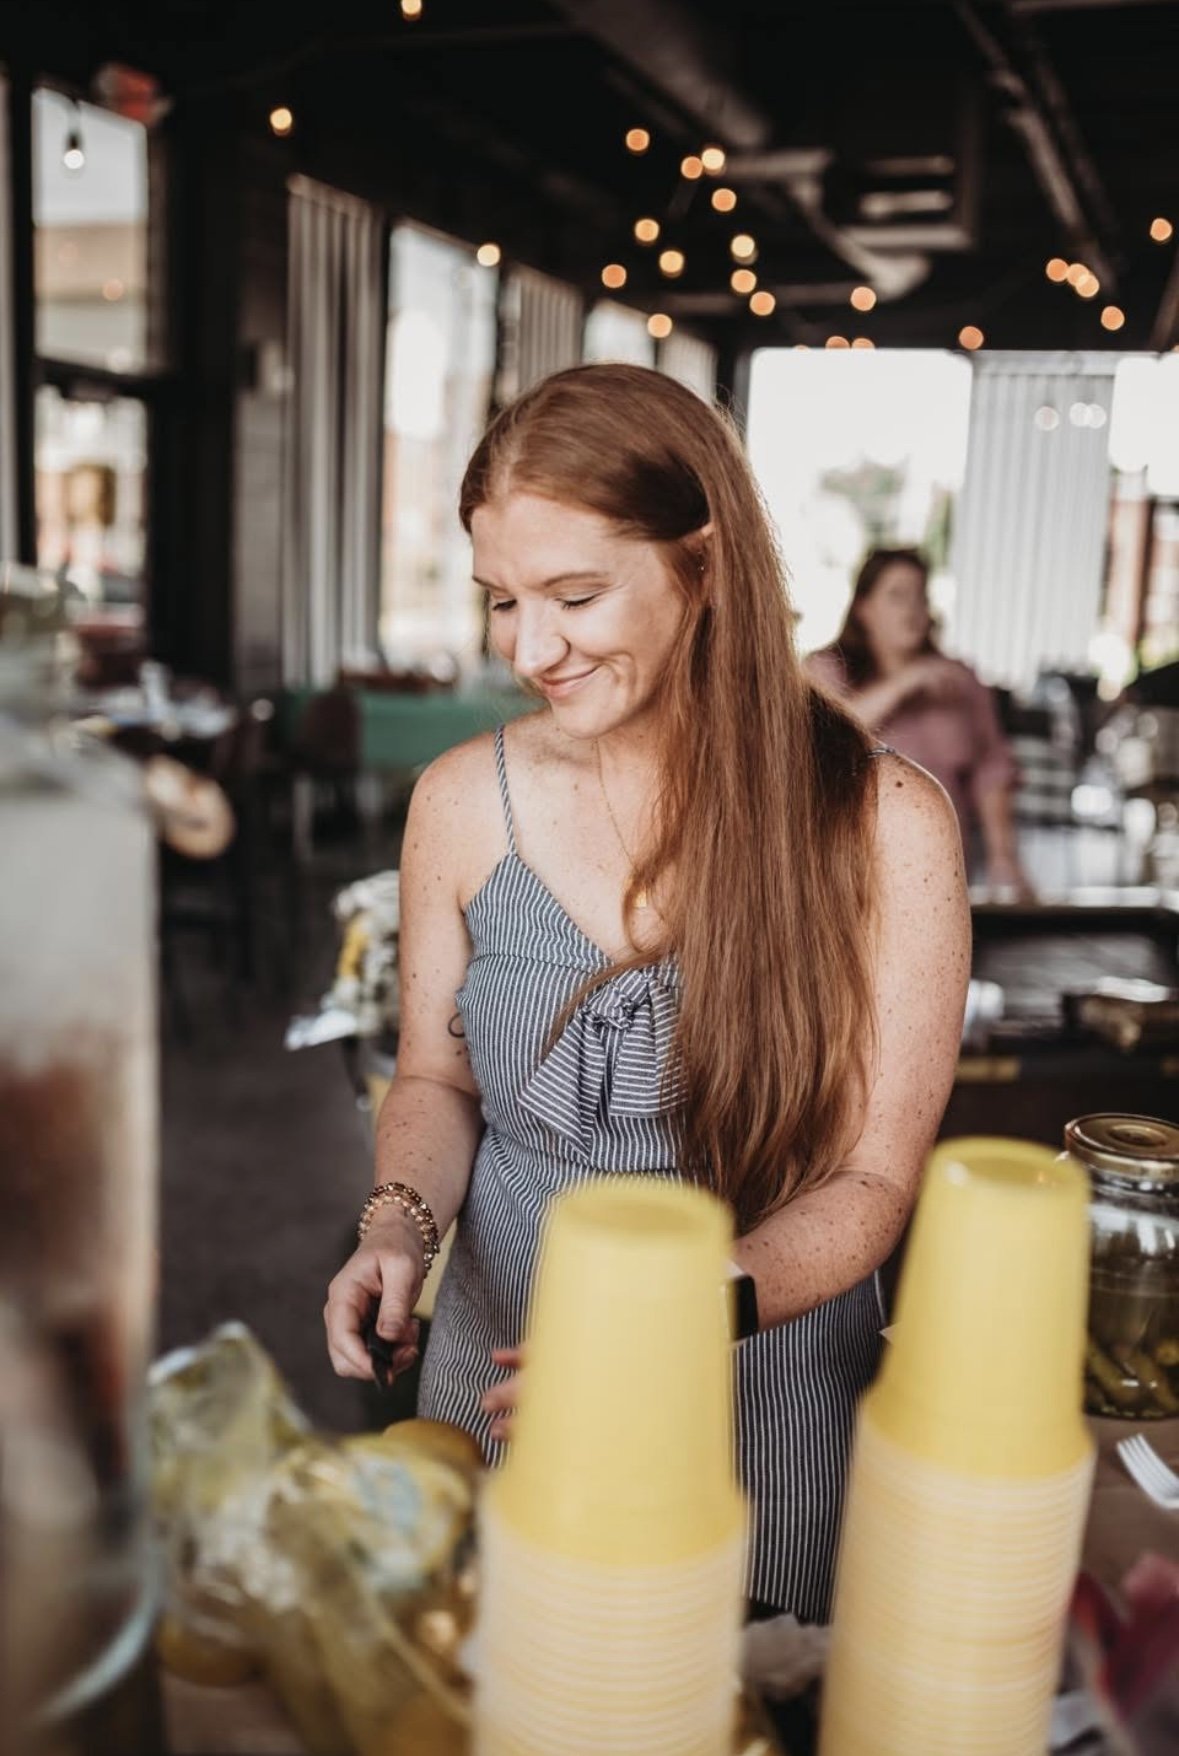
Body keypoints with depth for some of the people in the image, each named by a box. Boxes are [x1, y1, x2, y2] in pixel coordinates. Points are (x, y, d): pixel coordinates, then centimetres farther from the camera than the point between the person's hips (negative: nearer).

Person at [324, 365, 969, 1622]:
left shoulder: (880, 823, -16)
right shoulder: (463, 801, -8)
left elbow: (871, 1181, -13)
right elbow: (436, 1075, 5)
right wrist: (403, 1220, -14)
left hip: (770, 1398, -2)